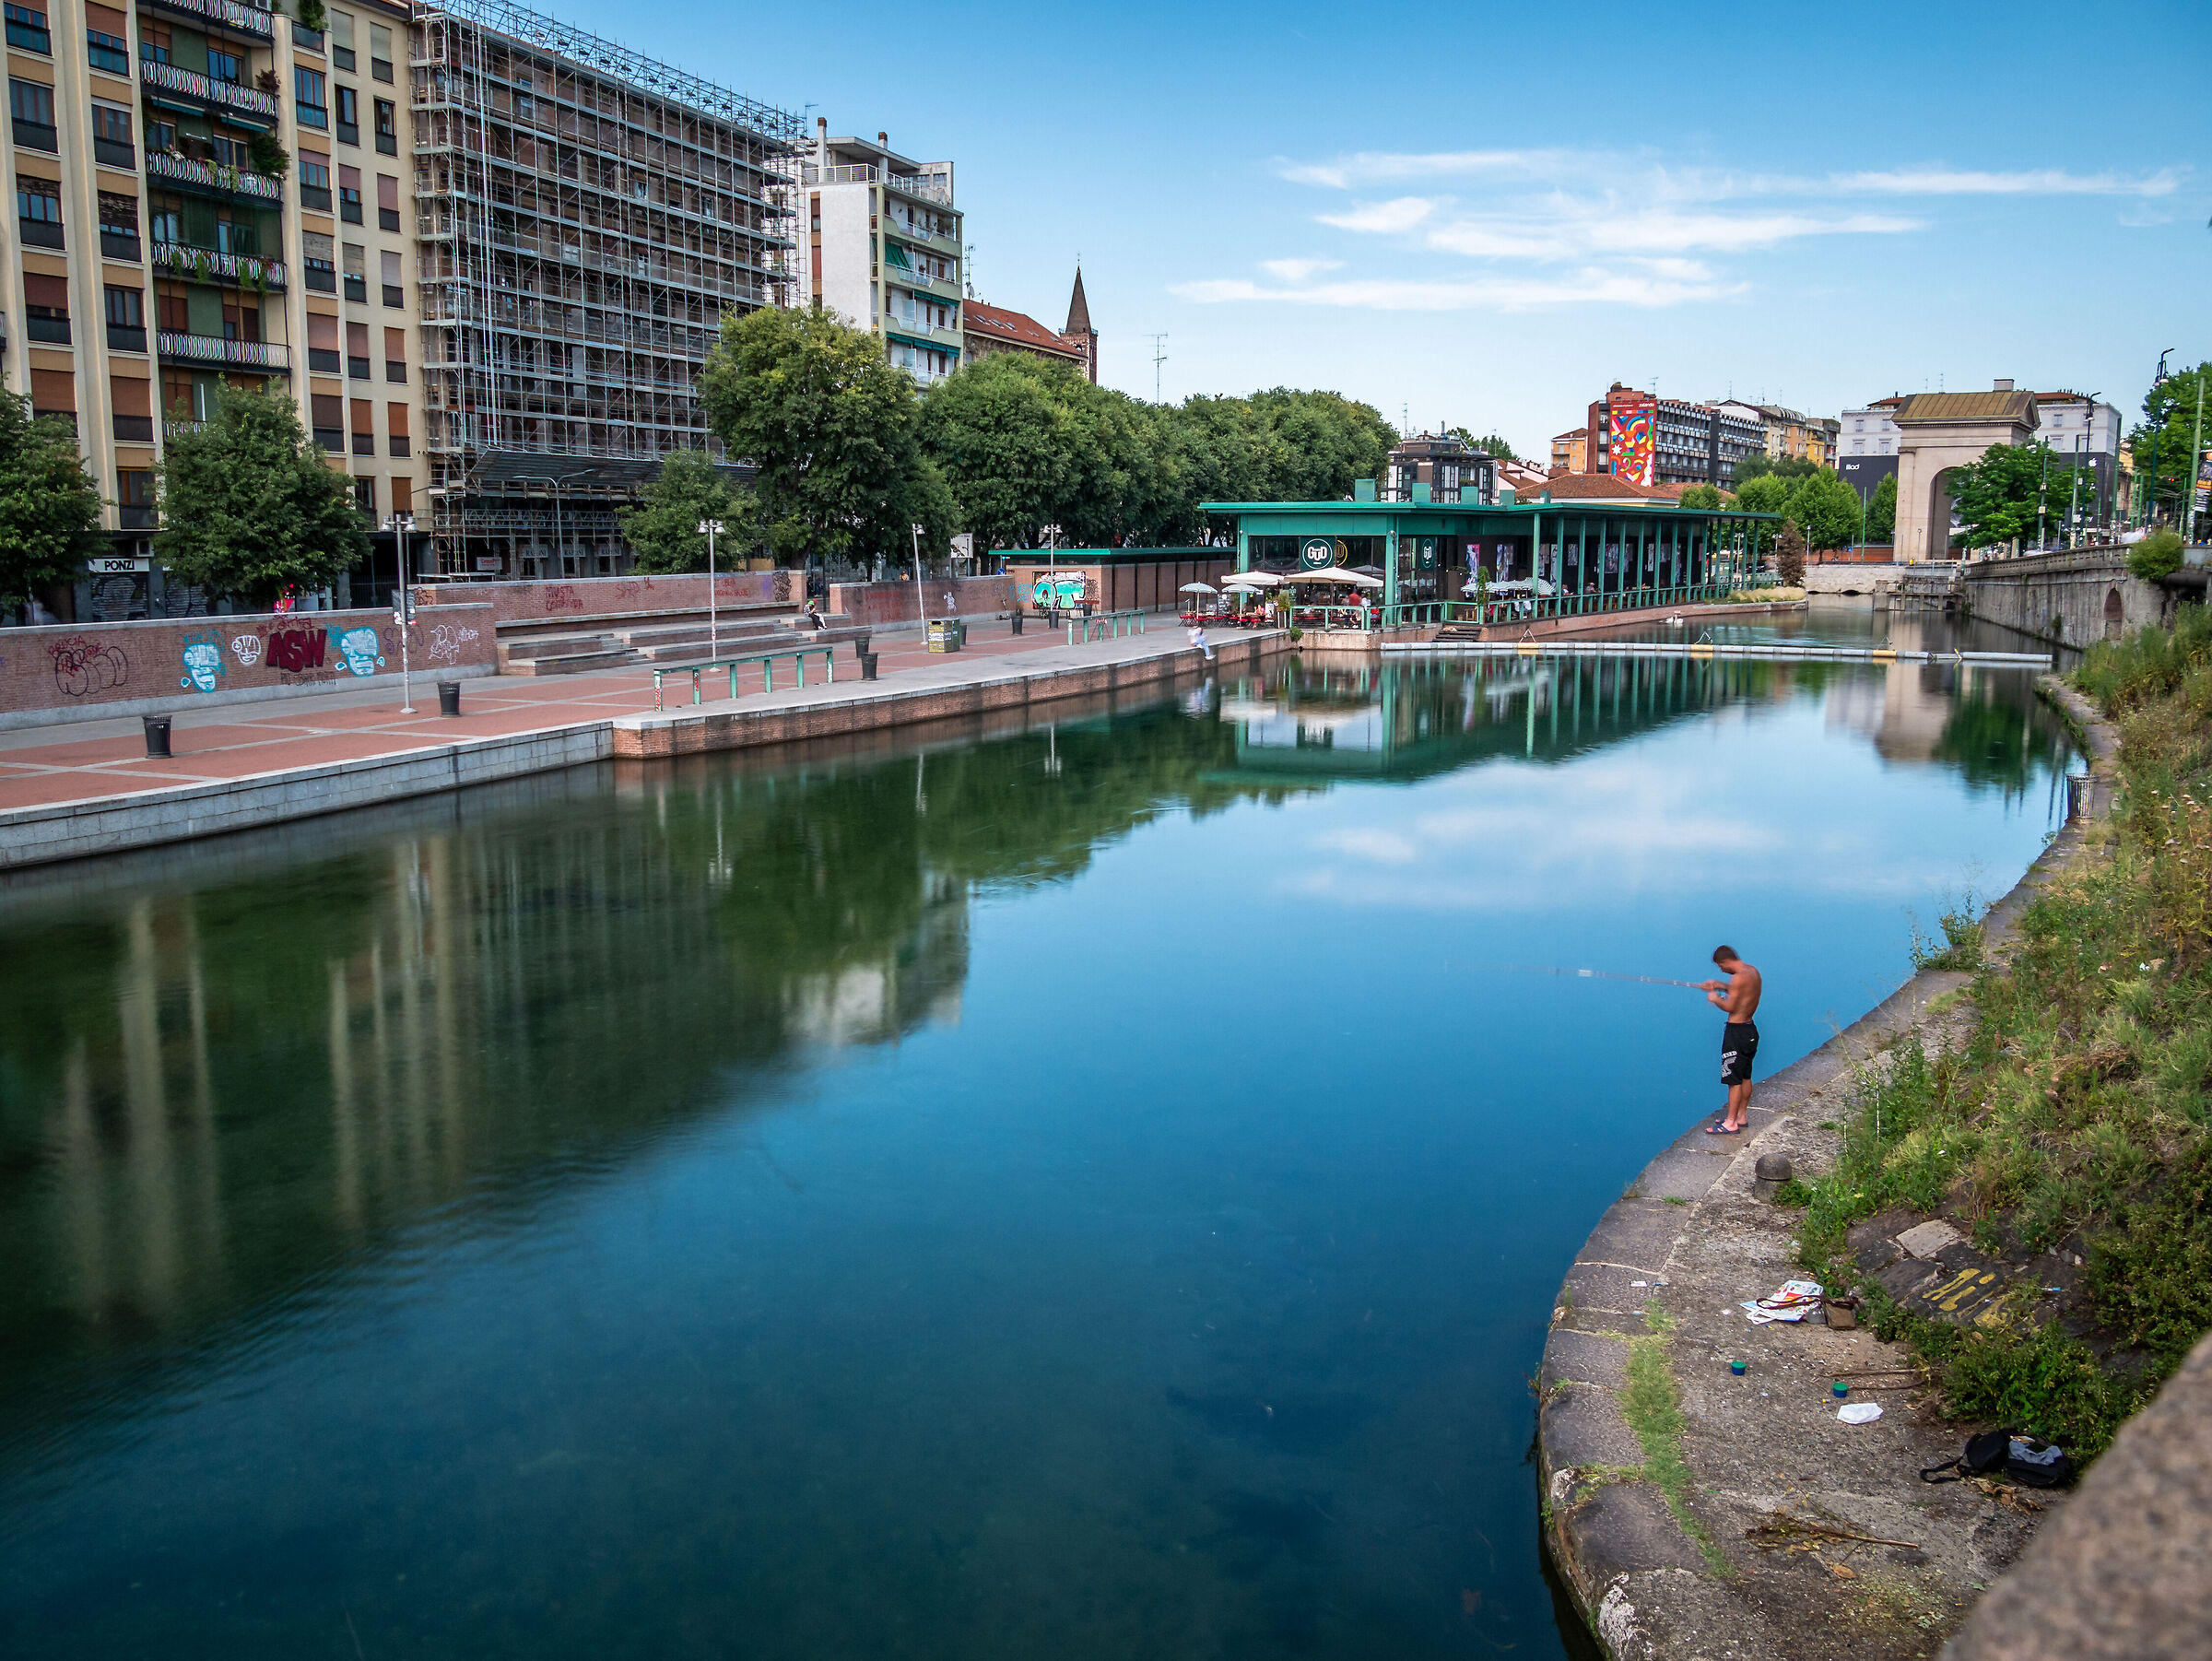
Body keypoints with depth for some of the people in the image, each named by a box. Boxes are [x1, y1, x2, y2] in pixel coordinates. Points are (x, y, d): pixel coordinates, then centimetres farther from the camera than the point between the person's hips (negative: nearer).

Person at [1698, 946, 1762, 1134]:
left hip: (1737, 1032, -10)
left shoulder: (1739, 977, -21)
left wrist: (1715, 998, -4)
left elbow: (1729, 1007, -21)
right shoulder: (1753, 971, 8)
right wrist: (1720, 986, 18)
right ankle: (1741, 1115, 28)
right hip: (1749, 1030, 10)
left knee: (1734, 1079, -3)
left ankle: (1731, 1123, 1)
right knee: (1745, 1076, 18)